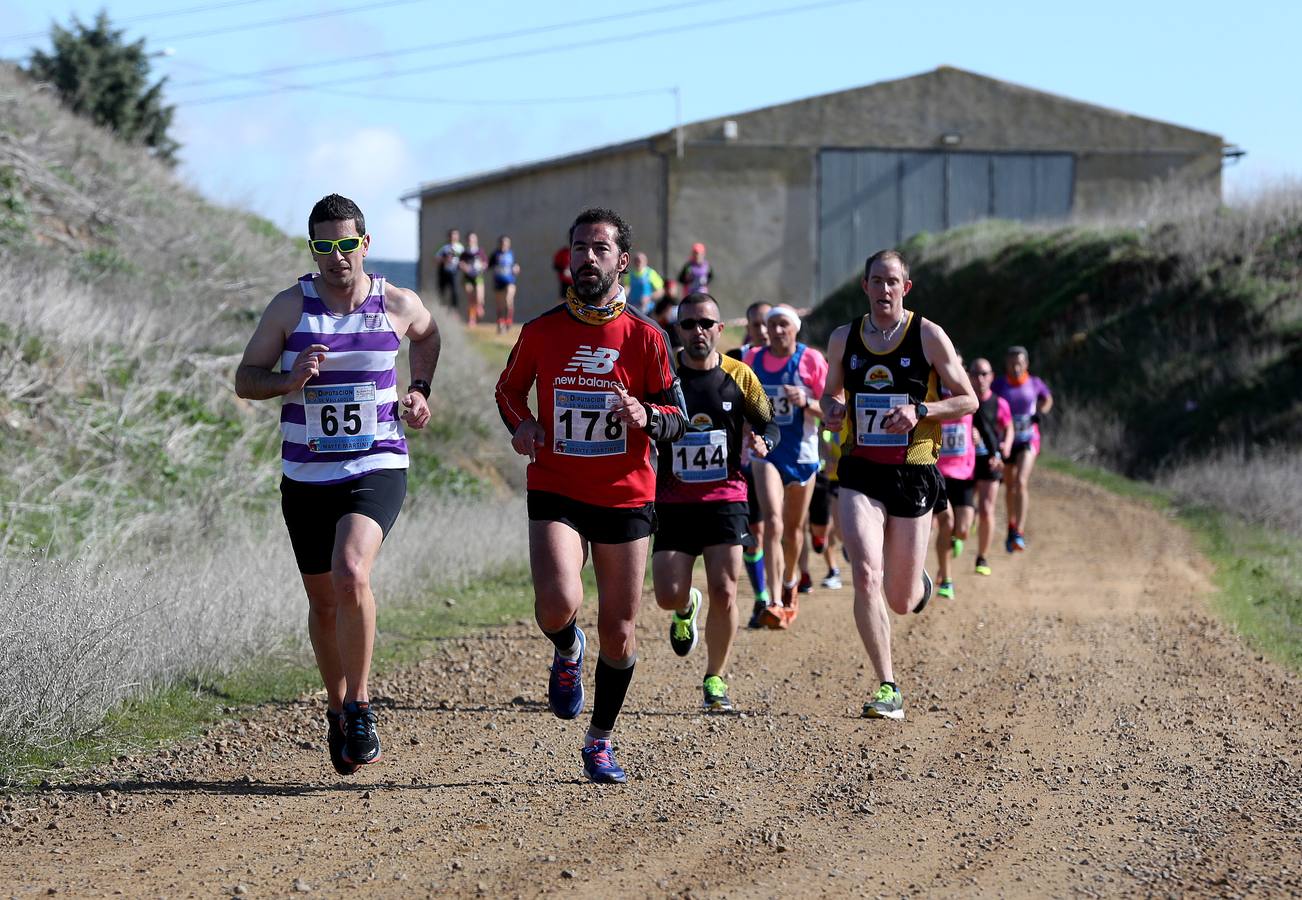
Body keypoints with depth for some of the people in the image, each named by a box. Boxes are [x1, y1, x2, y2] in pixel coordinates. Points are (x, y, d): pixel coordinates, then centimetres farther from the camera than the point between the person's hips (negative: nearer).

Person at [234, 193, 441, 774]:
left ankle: (359, 704, -12)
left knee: (351, 574, -26)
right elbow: (245, 379, 1)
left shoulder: (398, 305, -1)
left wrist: (419, 391, 9)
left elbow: (427, 335, 23)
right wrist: (289, 380, -18)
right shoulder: (290, 307, -3)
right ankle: (337, 709, 33)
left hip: (377, 468, -2)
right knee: (323, 601, 11)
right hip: (306, 476, 2)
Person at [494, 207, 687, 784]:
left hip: (625, 498, 1)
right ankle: (567, 652, 13)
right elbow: (509, 388, 19)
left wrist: (646, 417, -18)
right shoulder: (542, 331, 2)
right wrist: (520, 424, -2)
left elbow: (677, 419, 4)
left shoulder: (644, 336, 0)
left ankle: (600, 742, 25)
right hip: (556, 495, -1)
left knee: (618, 632, 5)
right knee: (558, 605, -25)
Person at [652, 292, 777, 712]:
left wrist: (762, 442, -12)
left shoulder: (739, 376, 1)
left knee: (724, 592, -10)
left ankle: (715, 679, 9)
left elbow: (769, 424, 11)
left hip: (725, 498, 0)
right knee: (668, 595, -8)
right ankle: (686, 609, 32)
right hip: (673, 501, 0)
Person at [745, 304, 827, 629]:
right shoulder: (753, 359, 1)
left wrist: (807, 402, -24)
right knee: (773, 522, -18)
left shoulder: (811, 360, -7)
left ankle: (790, 584, 42)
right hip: (765, 452, 0)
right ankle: (774, 603, -25)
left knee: (794, 527, 15)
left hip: (802, 453, 0)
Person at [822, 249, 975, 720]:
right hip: (861, 474, 1)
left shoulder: (928, 336, -3)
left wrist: (921, 411, -17)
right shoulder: (844, 339, 6)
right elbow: (830, 393, 21)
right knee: (865, 576, -20)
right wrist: (830, 409, -4)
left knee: (902, 601, 6)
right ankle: (888, 689, -13)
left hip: (914, 473, -1)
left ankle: (919, 582, 47)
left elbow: (968, 400, 0)